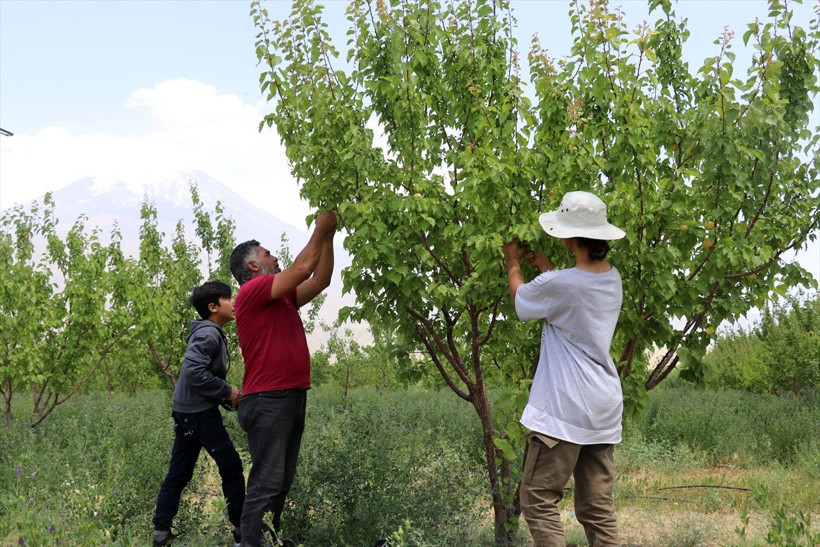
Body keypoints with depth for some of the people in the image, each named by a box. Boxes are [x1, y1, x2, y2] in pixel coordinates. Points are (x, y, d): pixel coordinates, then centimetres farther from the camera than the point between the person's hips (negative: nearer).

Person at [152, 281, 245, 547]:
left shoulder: (211, 333, 16)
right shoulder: (208, 334, -16)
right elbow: (194, 373, -25)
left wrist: (227, 395, 11)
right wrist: (228, 392, -17)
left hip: (188, 411, 10)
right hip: (199, 412, -10)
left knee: (178, 472, 10)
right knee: (231, 467, 0)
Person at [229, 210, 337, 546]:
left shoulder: (282, 298, 19)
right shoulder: (252, 290, -7)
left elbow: (320, 280, 19)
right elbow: (302, 268, -13)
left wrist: (328, 236, 14)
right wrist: (321, 229, -3)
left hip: (292, 398, 9)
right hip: (268, 401, -9)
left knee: (282, 482, 10)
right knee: (266, 484, -10)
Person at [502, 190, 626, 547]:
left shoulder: (557, 285, -16)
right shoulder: (612, 278, 6)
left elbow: (520, 298, 6)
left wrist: (512, 263, 23)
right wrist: (542, 263, 36)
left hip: (564, 410, -8)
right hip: (604, 410, 8)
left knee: (538, 500, 0)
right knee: (598, 509, 11)